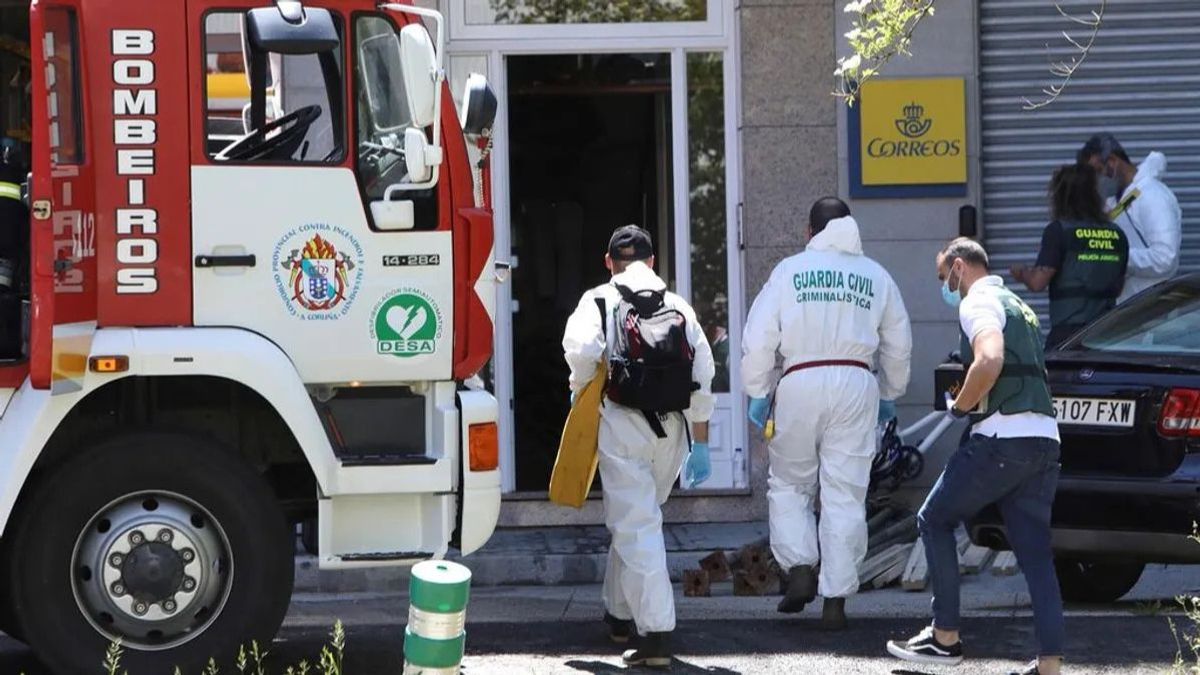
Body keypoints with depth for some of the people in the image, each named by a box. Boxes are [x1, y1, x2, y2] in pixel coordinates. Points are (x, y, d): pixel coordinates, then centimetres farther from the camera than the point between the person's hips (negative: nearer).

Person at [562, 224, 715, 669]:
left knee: (636, 528, -5)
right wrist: (700, 445, 13)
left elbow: (582, 349, -20)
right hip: (671, 430, 5)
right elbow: (703, 382, 8)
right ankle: (620, 613, 35)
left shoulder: (600, 301, -1)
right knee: (633, 521, 23)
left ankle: (657, 634, -13)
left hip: (622, 426, -5)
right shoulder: (680, 308, 11)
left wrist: (580, 393, -1)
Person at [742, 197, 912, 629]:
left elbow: (759, 339, 1)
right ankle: (836, 599, 1)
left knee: (788, 484, 14)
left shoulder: (789, 270, 4)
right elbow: (898, 346, 16)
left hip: (801, 383, -1)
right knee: (845, 496, 3)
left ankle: (800, 569, -4)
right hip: (856, 385, 2)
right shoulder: (876, 277, 11)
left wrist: (758, 393, 10)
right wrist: (890, 396, 29)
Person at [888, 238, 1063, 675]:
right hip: (1045, 441, 8)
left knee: (935, 521, 8)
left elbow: (990, 361, -24)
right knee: (1035, 554, 5)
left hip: (1003, 438, -8)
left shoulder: (978, 302, -5)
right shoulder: (1018, 307, 26)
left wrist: (960, 405, -9)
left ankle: (945, 638, 8)